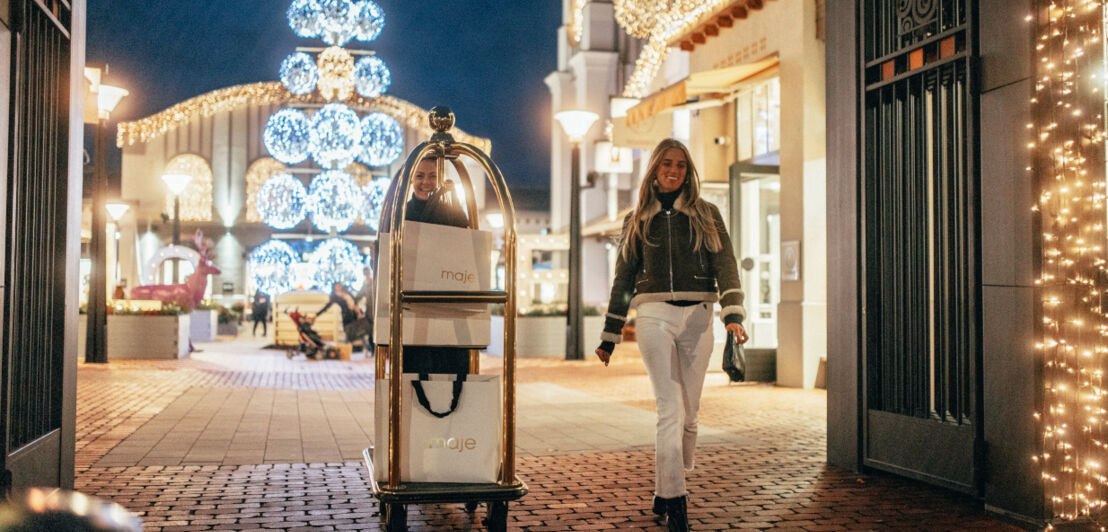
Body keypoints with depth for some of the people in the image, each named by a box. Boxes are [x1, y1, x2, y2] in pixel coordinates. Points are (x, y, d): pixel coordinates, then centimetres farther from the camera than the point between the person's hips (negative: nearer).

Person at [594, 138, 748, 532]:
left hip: (697, 316, 1)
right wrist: (609, 336, 14)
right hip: (654, 314, -1)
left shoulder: (706, 215, 11)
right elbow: (624, 278, 15)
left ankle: (666, 490, 19)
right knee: (670, 409, -11)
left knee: (688, 412, 5)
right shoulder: (638, 219, 12)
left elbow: (725, 266, 1)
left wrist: (733, 314, -15)